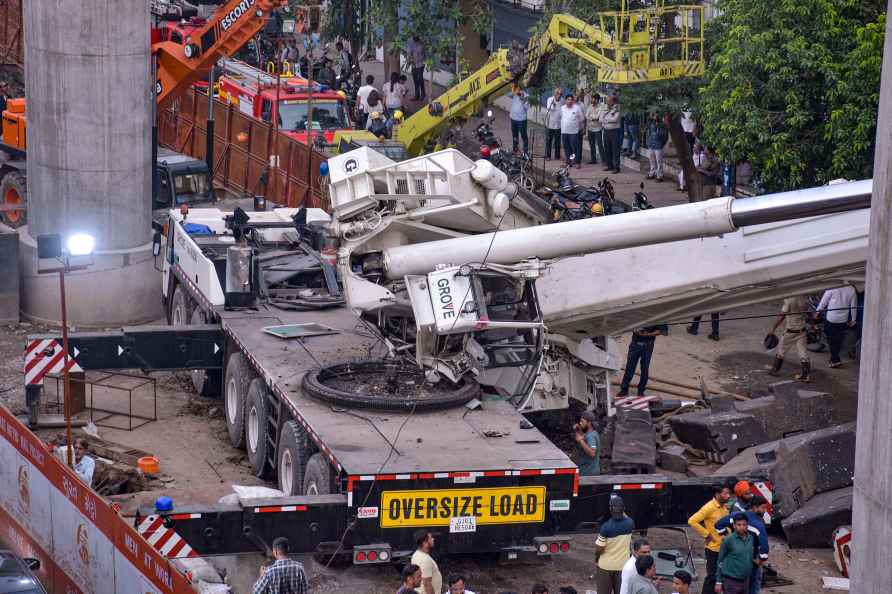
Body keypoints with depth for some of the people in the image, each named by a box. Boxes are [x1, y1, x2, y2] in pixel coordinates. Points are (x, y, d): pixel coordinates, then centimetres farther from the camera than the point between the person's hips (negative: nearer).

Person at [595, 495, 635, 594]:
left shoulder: (605, 527, -20)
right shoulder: (629, 524, -9)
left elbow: (599, 549, -15)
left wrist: (596, 556, 5)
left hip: (606, 565, -3)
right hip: (623, 565, 3)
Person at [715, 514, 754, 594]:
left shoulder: (751, 538, 3)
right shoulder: (728, 540, -11)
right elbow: (720, 561, -5)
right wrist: (718, 582, -4)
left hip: (745, 580, 6)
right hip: (731, 581, -6)